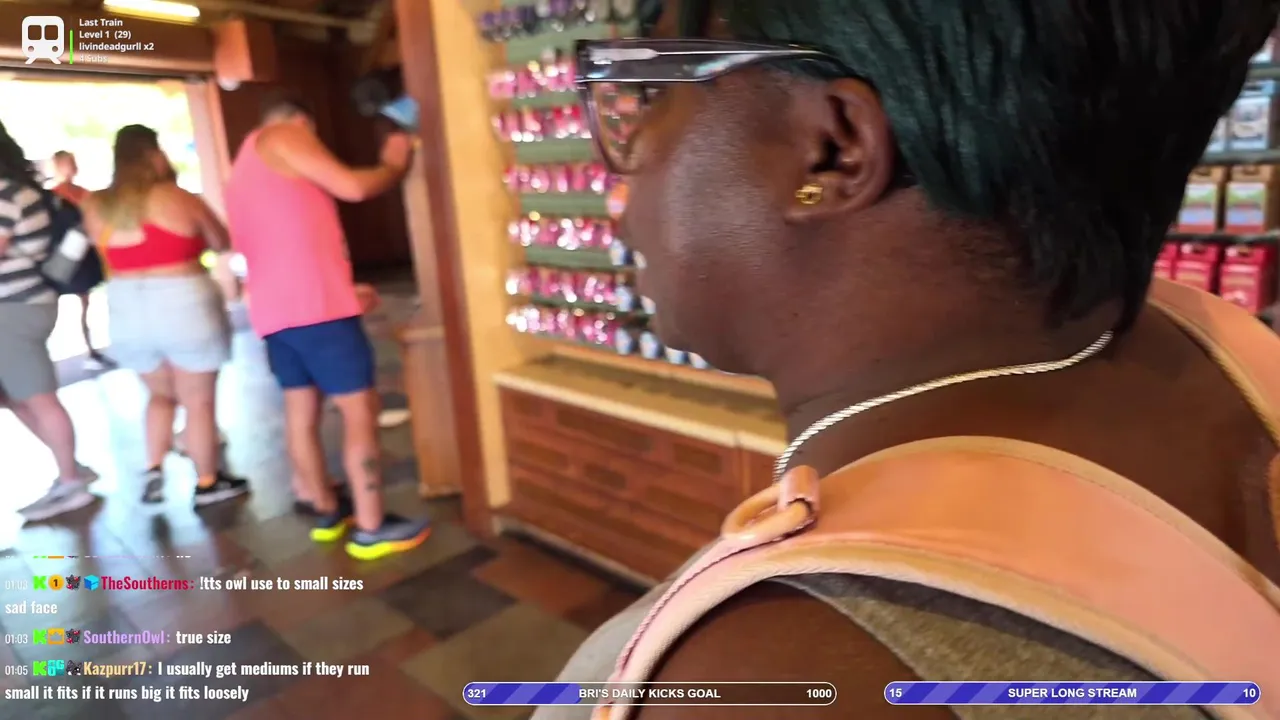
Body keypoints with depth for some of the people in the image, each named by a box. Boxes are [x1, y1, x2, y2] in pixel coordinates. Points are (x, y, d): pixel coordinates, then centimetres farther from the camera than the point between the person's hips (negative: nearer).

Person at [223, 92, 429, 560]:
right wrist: (395, 165, 9)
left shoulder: (241, 173, 28)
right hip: (313, 303, -9)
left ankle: (327, 511, 27)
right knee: (360, 409, -4)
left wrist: (344, 290, 29)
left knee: (301, 409, 15)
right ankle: (371, 528, 1)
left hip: (272, 307, 10)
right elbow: (353, 187, -10)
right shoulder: (283, 136, 2)